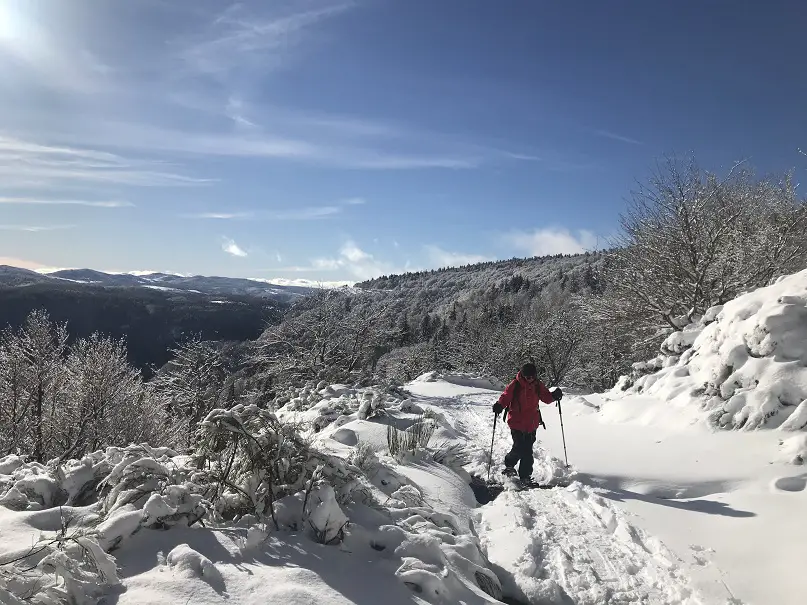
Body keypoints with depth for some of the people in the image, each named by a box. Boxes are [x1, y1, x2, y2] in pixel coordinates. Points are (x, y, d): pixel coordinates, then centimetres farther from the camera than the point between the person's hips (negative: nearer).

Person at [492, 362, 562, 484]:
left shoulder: (538, 385, 4)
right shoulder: (515, 385, -8)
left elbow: (546, 397, 13)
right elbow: (505, 397, -8)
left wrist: (554, 395, -8)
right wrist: (499, 406, -27)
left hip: (532, 423, 3)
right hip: (516, 422, -3)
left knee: (527, 450, 4)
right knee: (520, 448, -9)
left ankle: (525, 476, 16)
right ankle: (509, 464, 21)